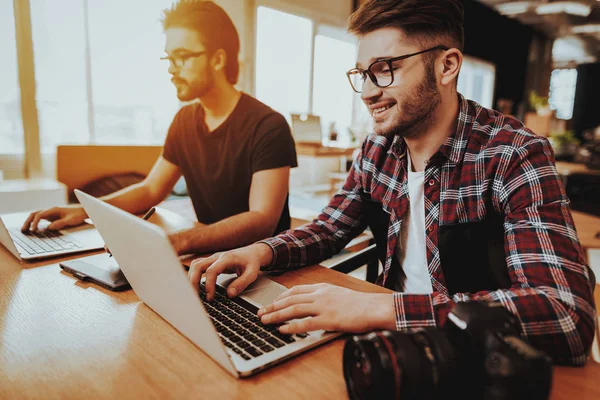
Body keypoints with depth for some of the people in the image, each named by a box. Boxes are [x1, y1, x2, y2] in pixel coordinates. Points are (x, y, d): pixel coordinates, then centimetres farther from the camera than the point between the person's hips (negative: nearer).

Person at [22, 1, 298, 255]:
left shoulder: (268, 127, -18)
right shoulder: (185, 120, 5)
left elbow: (263, 220, -28)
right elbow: (151, 190, 12)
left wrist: (179, 242, -41)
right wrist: (84, 211, -3)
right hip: (211, 257, 6)